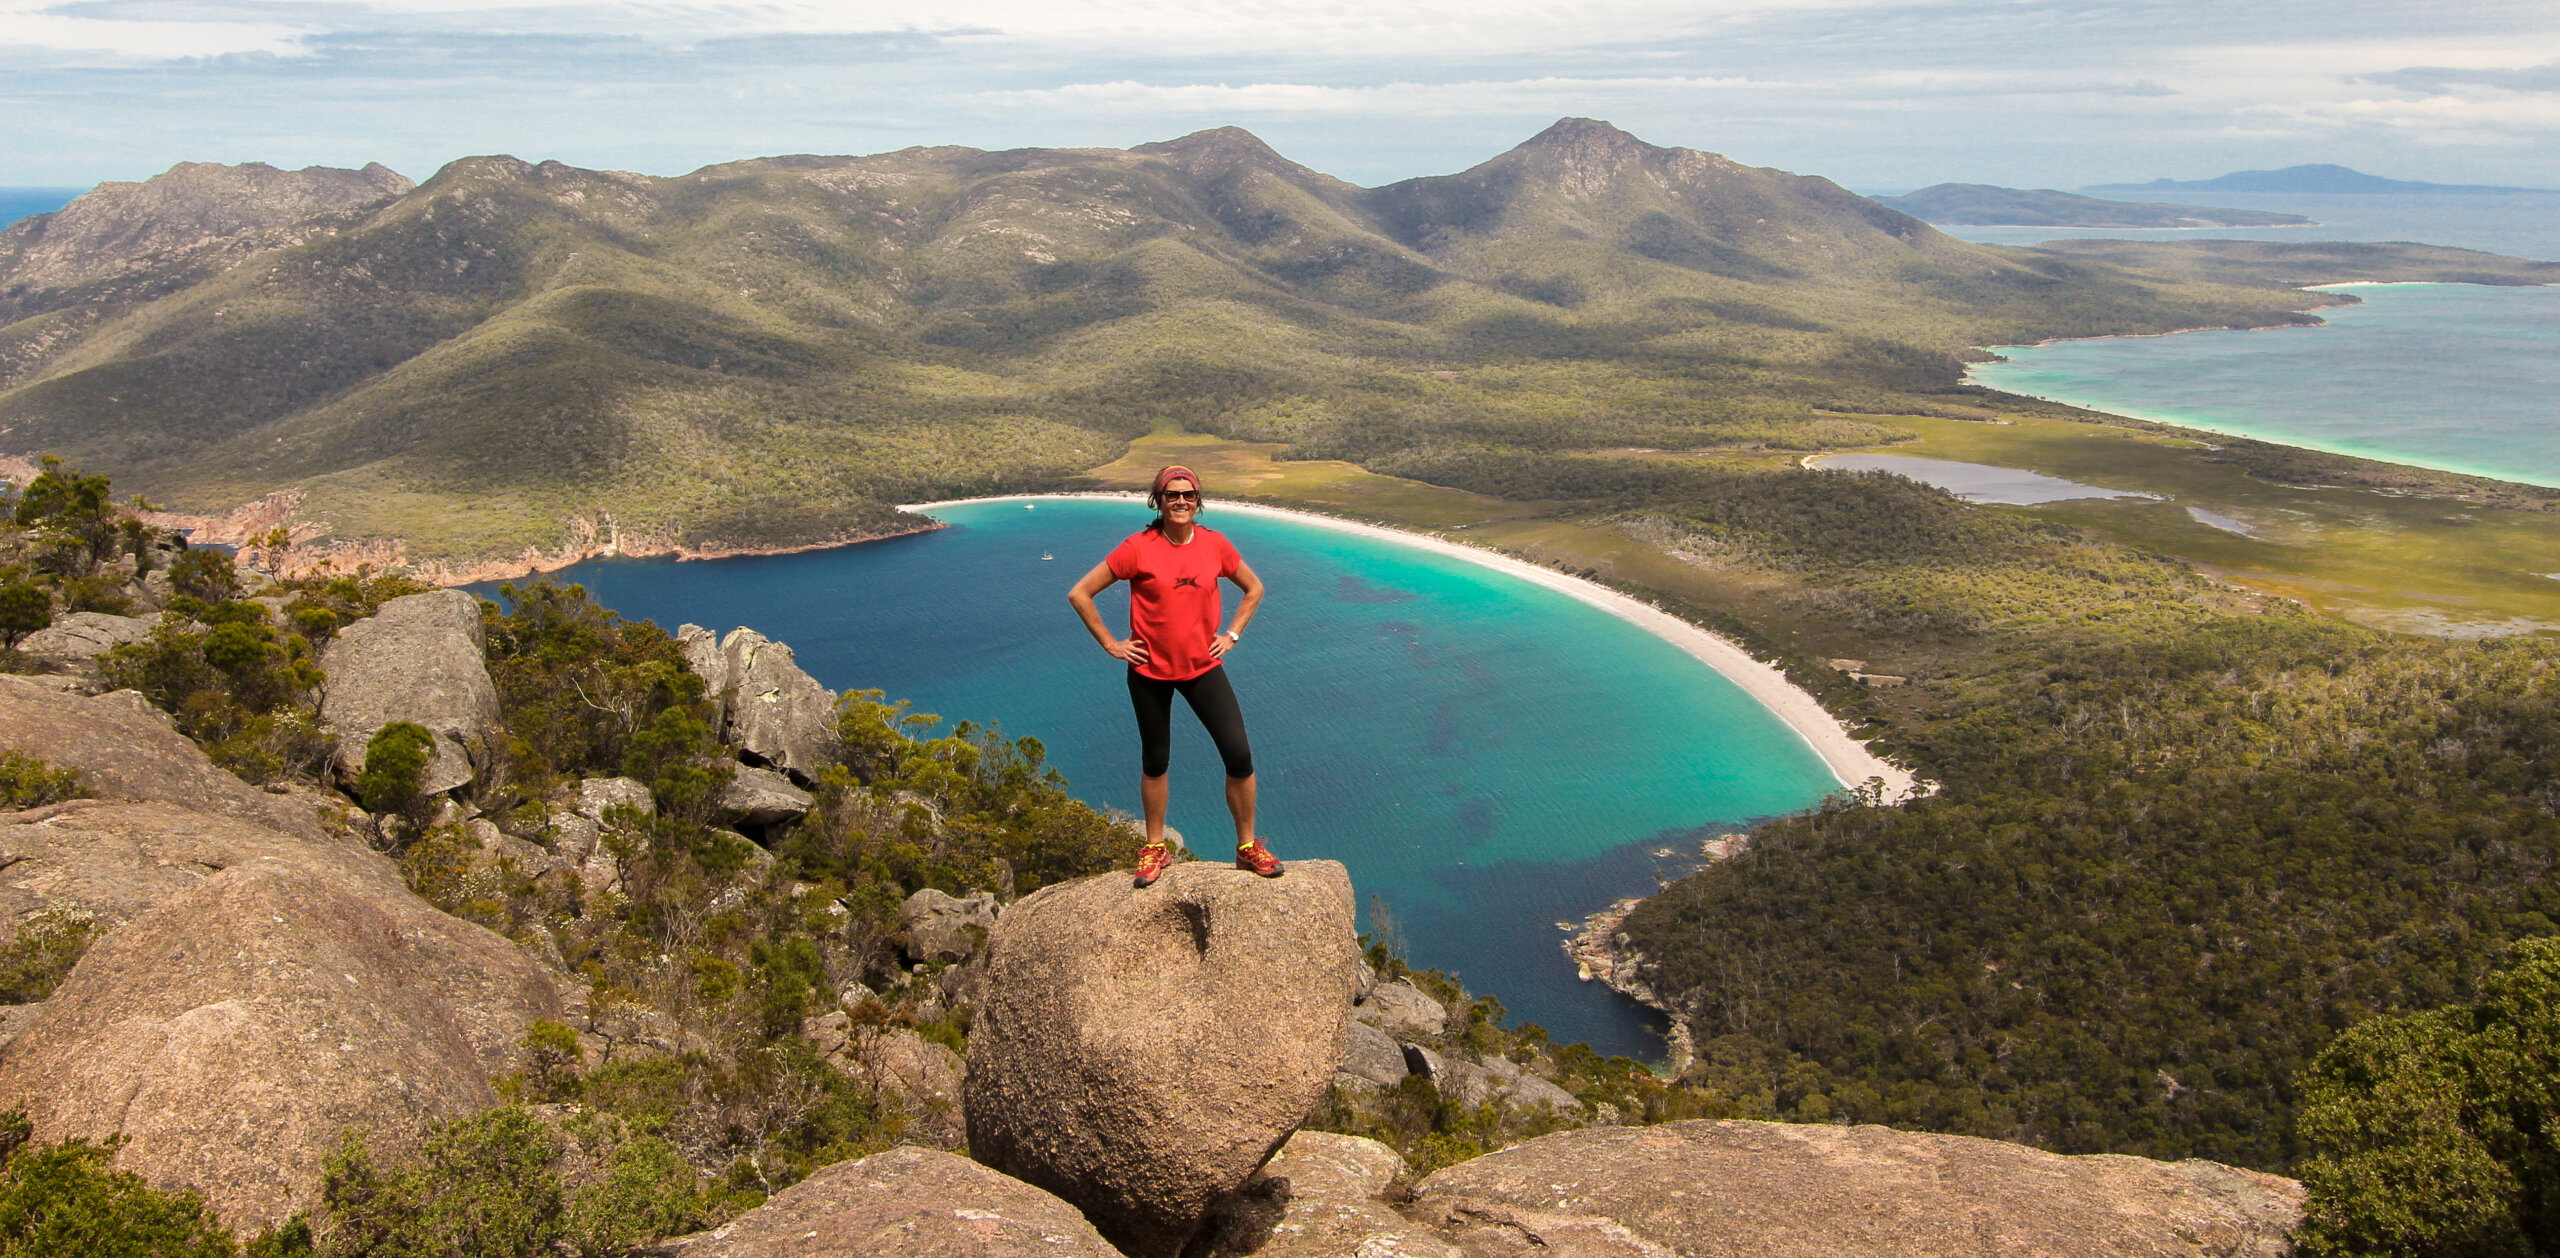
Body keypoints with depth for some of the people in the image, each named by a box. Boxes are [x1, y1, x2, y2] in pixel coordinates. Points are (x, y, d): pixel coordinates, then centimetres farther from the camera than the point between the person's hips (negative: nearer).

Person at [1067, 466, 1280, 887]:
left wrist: (1232, 634, 6)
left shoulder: (1215, 546, -3)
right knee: (1155, 762, 11)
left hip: (1203, 667, 2)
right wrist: (1111, 644, -6)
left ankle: (1248, 846, 11)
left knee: (1239, 755, -6)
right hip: (1150, 671, -2)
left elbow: (1254, 589, 15)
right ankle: (1155, 849, 28)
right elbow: (1080, 594, -7)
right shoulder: (1138, 549, -11)